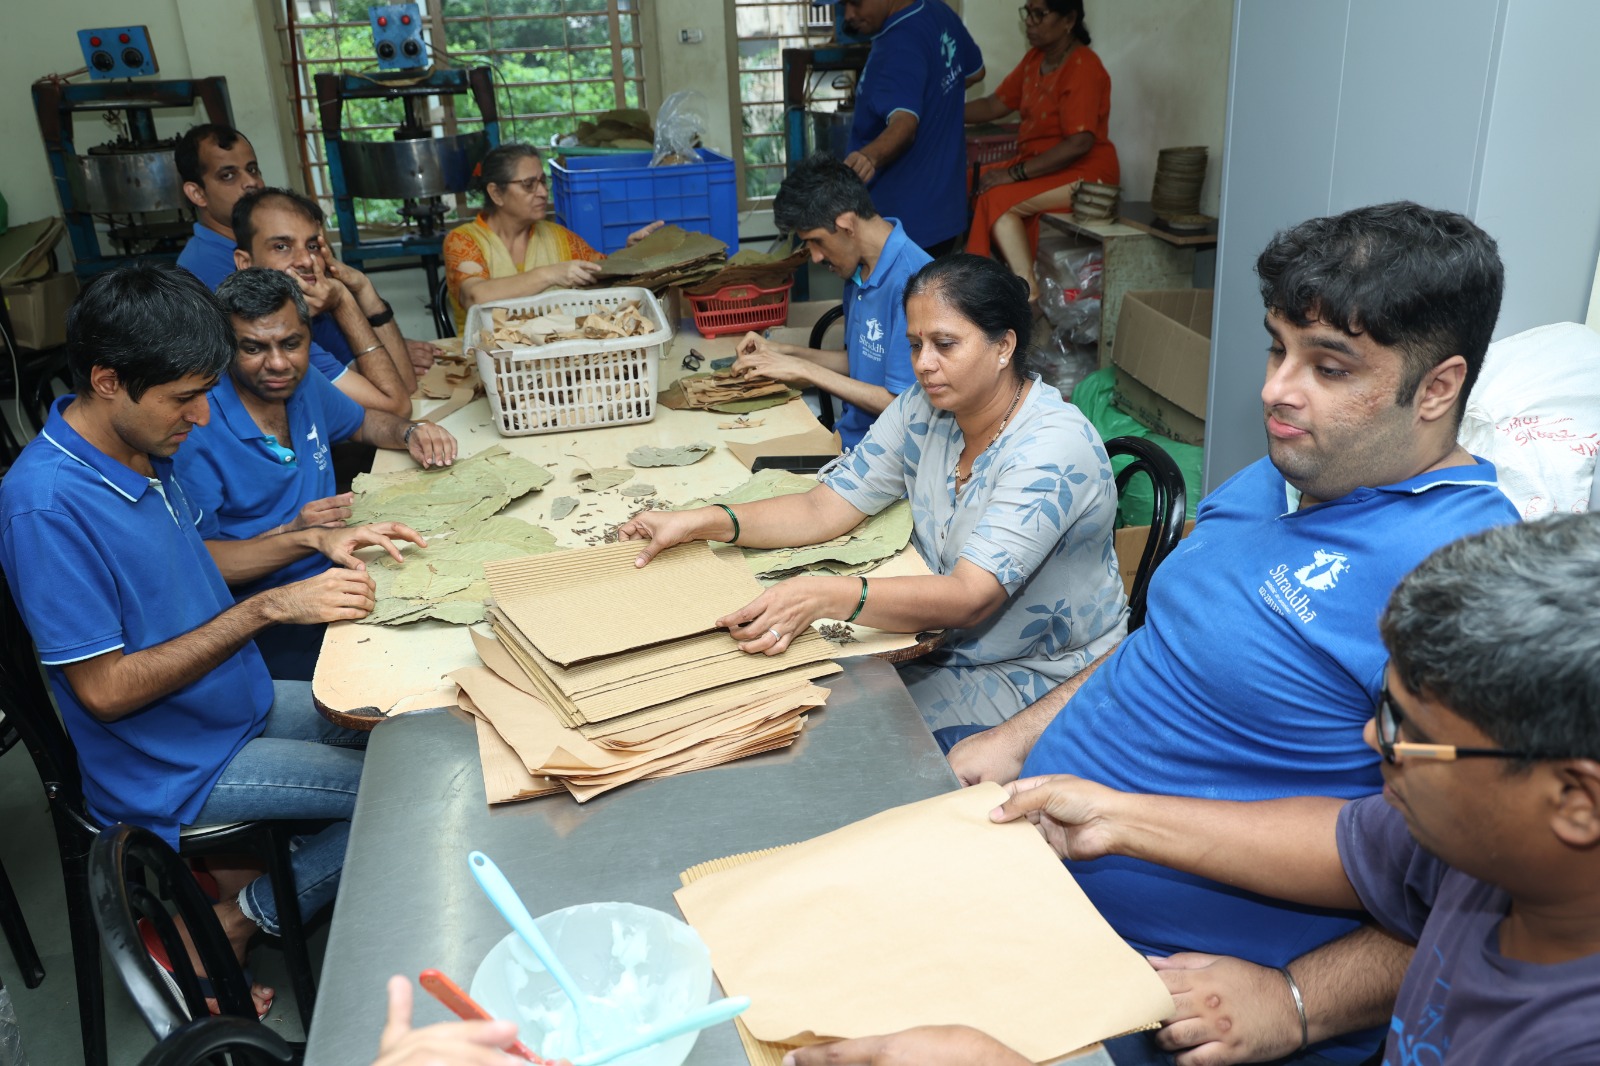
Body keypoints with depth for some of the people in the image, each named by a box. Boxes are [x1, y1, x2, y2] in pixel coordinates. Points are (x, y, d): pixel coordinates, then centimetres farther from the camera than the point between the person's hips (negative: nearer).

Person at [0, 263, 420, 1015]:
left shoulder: (147, 446, -3)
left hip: (241, 701, 8)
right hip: (171, 767, -8)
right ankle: (231, 925, 8)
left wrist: (310, 539, -1)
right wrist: (267, 608, -26)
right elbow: (106, 690, -26)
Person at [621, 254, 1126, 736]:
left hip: (1038, 675, -6)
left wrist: (823, 596, -49)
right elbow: (825, 508, -5)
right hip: (943, 642, 6)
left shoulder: (1055, 448, -25)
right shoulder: (926, 407, -3)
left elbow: (971, 598, -35)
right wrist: (702, 522, -20)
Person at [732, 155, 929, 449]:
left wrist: (806, 370, -14)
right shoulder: (859, 272, 8)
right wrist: (784, 351, 9)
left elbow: (901, 404, -20)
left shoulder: (911, 281, -21)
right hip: (848, 434, 8)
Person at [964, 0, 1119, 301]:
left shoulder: (1083, 68, -17)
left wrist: (1015, 173, -27)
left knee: (999, 199, -25)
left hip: (1084, 172, -9)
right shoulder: (1034, 59, 8)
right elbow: (995, 105, 9)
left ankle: (1025, 286, -18)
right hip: (1038, 164, 9)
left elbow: (1080, 142, -26)